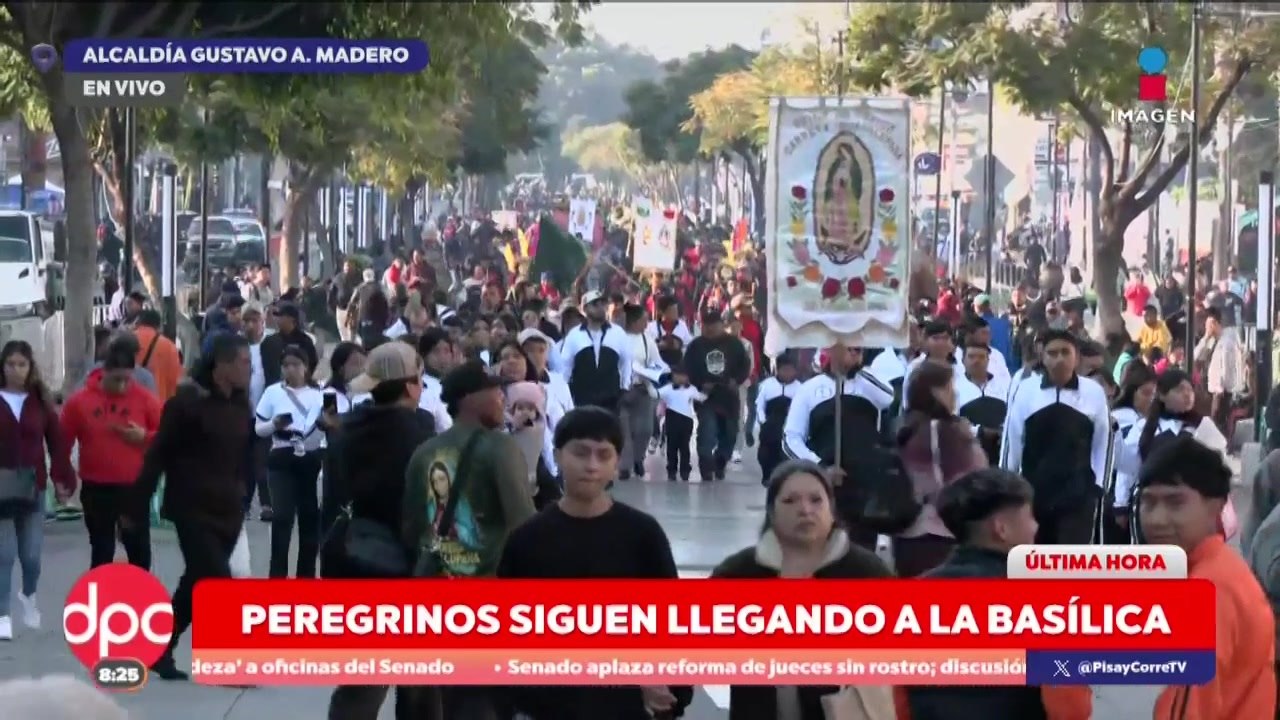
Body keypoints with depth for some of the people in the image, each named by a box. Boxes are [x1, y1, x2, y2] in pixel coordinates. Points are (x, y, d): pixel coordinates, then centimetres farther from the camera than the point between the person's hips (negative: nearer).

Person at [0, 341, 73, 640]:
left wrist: (62, 479, -7)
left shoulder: (40, 401, 4)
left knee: (31, 555, 5)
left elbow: (56, 442, 2)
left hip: (32, 487, 2)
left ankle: (28, 596, 35)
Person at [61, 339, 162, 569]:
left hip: (134, 487, 0)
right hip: (96, 489, 0)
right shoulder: (79, 401, -4)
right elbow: (63, 441, 4)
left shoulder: (145, 399, -5)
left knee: (139, 549, 8)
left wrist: (145, 437, -18)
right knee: (101, 552, 8)